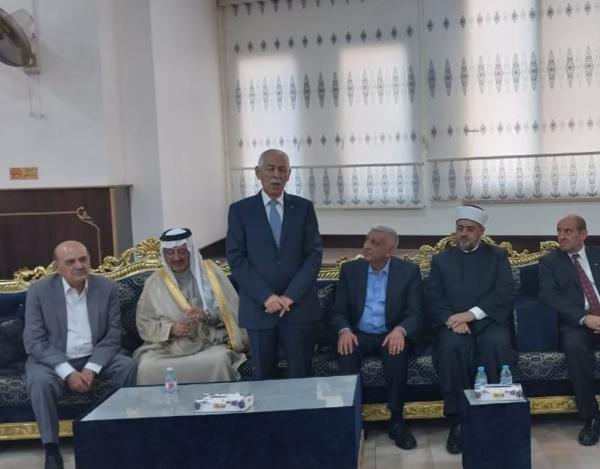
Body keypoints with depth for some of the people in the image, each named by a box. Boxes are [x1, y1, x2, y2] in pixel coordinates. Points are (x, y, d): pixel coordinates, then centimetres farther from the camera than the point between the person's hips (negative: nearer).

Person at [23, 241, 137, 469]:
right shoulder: (39, 291, -9)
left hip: (95, 357, 2)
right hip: (52, 360, -2)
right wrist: (68, 372, -23)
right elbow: (33, 342, -13)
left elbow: (113, 336, -4)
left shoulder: (107, 288, -4)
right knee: (39, 381, -33)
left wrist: (91, 368, -20)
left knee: (128, 366, -24)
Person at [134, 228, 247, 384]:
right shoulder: (155, 281, 10)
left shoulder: (209, 271, 8)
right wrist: (171, 328, -11)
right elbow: (144, 323, 7)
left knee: (218, 361, -34)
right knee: (146, 368, -30)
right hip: (167, 346, 1)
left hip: (211, 342, -1)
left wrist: (207, 315, -18)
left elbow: (230, 308, 3)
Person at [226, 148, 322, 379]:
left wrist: (291, 295, -10)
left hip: (299, 305, 1)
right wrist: (265, 296, -13)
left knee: (300, 375, 5)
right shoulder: (240, 210, 2)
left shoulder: (304, 207, 5)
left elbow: (314, 254, 0)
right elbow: (236, 259, -3)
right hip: (259, 306, 0)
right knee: (264, 376, 9)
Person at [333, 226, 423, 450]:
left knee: (397, 352, -34)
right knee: (346, 351, -32)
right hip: (359, 335, 2)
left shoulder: (408, 271, -2)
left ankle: (396, 420, -20)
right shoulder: (350, 269, 3)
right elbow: (339, 311, 2)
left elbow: (415, 314, -7)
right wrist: (344, 330, -21)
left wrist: (400, 330, -29)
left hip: (390, 335, -1)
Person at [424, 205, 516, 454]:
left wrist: (471, 314, -15)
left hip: (488, 321, 0)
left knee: (497, 344, -34)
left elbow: (505, 294, -1)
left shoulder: (497, 256, 13)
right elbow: (432, 298, 4)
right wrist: (452, 319, -16)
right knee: (452, 346, -34)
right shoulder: (441, 260, 15)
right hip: (454, 323, 0)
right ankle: (457, 421, -26)